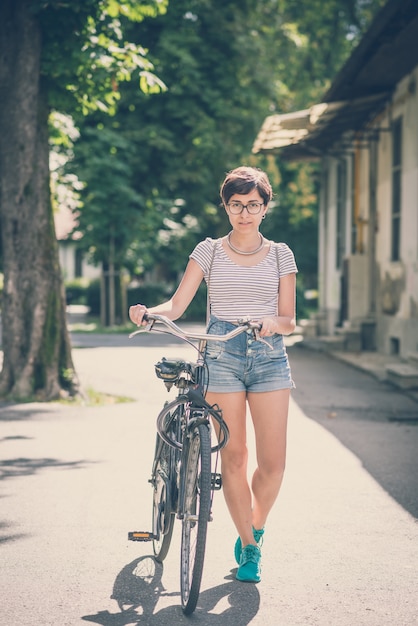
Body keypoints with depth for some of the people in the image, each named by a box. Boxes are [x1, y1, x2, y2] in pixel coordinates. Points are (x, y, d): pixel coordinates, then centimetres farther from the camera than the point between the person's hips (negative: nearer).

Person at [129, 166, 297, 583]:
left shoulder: (279, 255, 10)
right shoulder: (209, 251, 8)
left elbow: (289, 320, 7)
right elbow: (177, 305, 1)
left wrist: (273, 323, -16)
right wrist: (149, 311, -20)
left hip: (269, 357, 1)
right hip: (222, 356, -1)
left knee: (273, 461, -6)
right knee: (233, 457, -2)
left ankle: (255, 531, 21)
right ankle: (247, 545, 14)